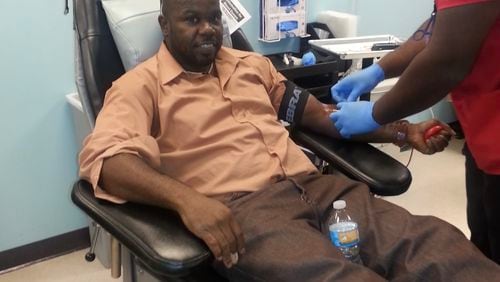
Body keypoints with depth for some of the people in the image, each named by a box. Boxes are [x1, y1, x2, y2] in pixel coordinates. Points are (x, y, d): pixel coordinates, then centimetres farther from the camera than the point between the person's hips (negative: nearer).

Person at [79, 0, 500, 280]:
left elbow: (317, 112, 27)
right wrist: (186, 198, -29)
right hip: (239, 208, -5)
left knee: (435, 244, -21)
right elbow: (103, 156, -10)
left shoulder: (251, 64, 26)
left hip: (315, 185, 6)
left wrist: (402, 131, 14)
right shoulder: (141, 86, 7)